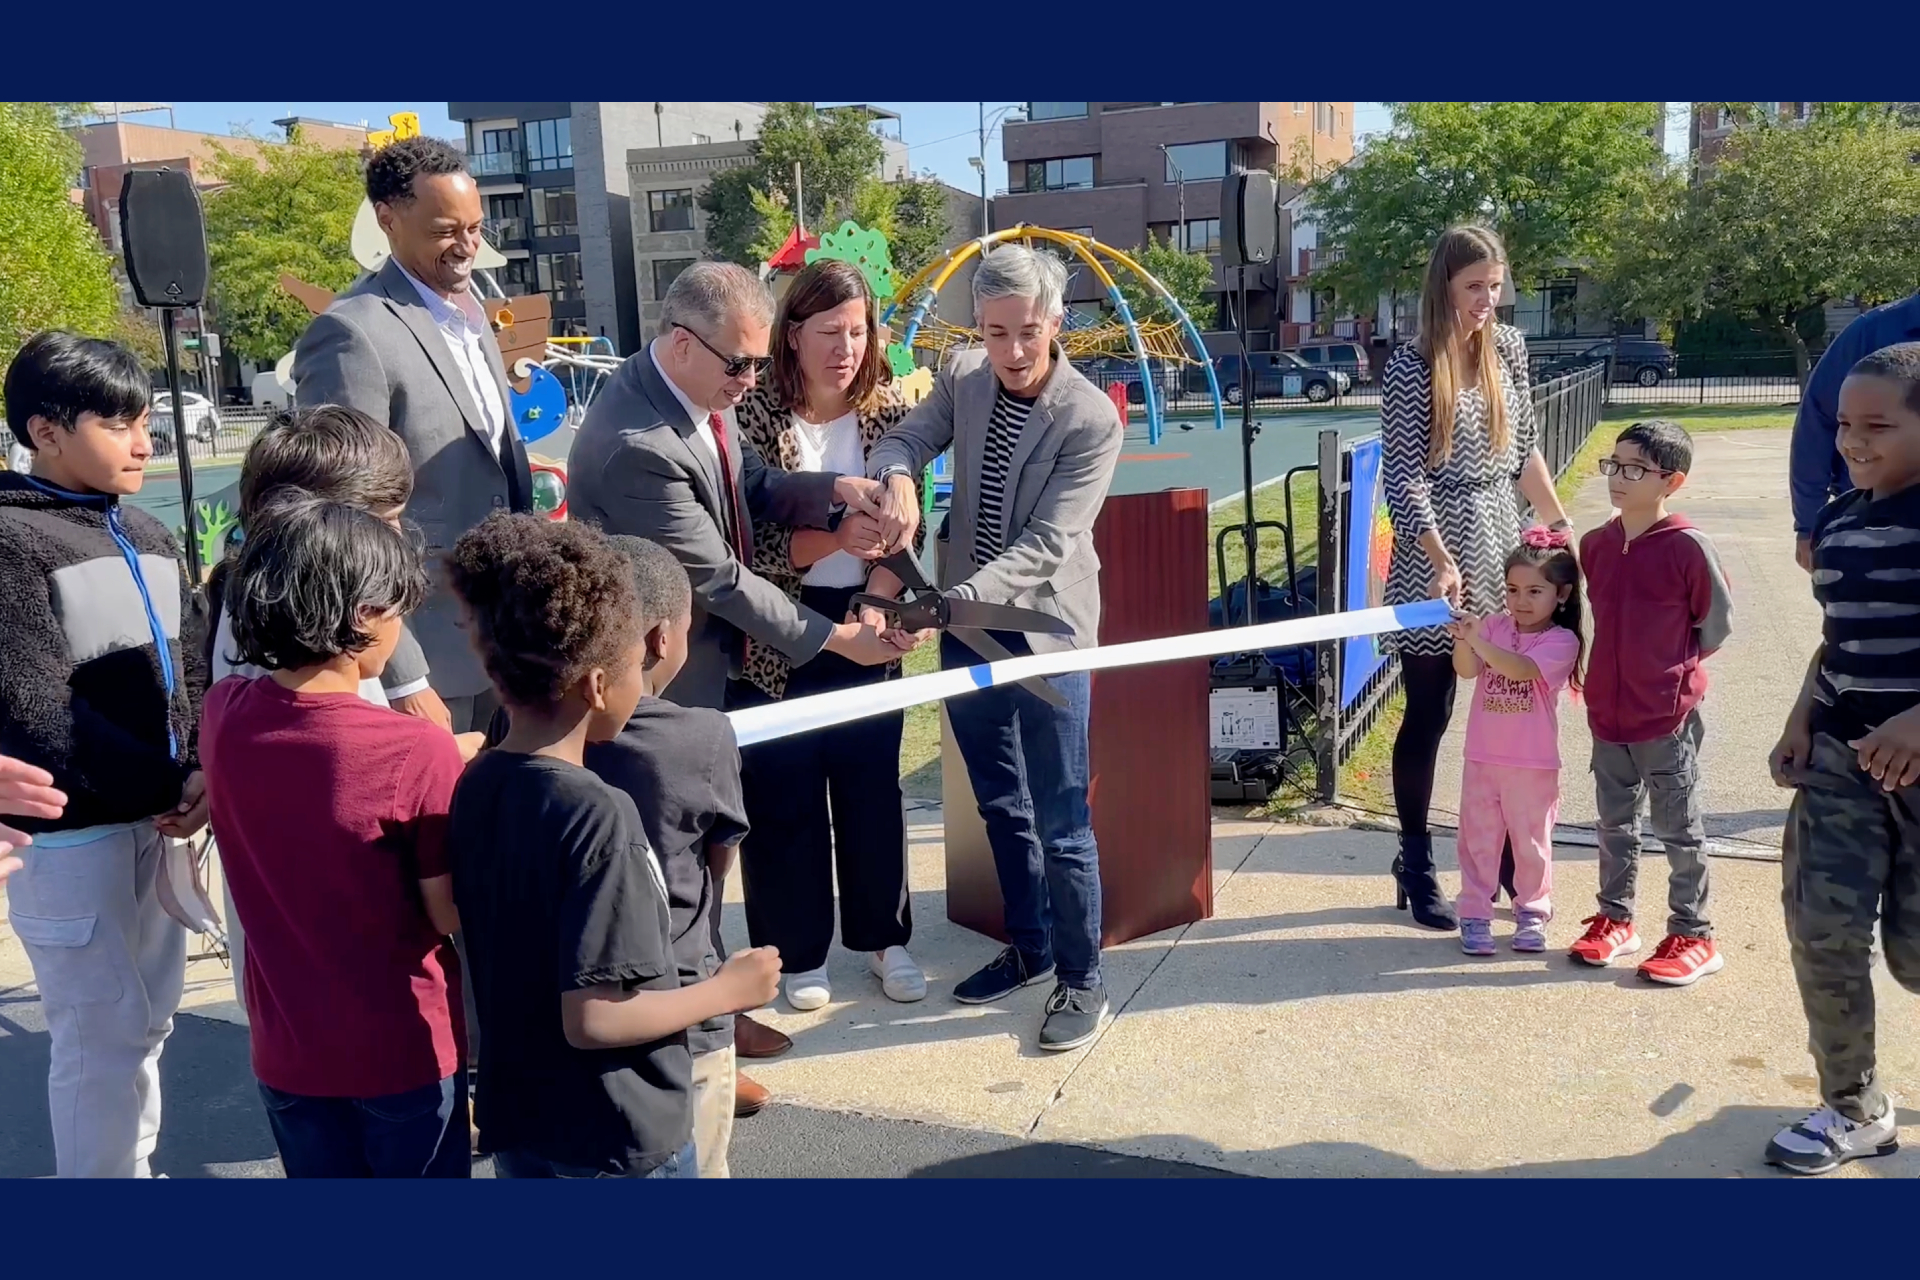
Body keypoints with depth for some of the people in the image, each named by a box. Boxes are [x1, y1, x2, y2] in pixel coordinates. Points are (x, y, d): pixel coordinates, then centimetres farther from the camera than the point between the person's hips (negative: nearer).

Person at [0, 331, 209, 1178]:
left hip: (157, 821, 7)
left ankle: (133, 1173, 34)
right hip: (69, 832, -7)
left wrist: (203, 771, -10)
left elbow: (193, 670, 7)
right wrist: (166, 786, -16)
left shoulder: (148, 537, 10)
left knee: (147, 1020, 17)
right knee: (103, 1031, 1)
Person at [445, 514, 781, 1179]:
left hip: (516, 1123, 7)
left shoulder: (473, 787, -4)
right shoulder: (597, 814, -27)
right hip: (618, 1138, -7)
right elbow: (594, 1018, -27)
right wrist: (729, 990, -15)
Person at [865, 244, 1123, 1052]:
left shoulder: (1092, 420, -18)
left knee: (1060, 821, 2)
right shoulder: (963, 379, -1)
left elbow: (1043, 546, -23)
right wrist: (898, 479, -27)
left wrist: (953, 599, -35)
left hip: (1043, 632, -6)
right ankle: (1029, 949, 36)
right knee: (1000, 805, 19)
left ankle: (1081, 978, 19)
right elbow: (901, 440, -2)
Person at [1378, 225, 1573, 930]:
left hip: (1501, 543, 5)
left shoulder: (1508, 347, 8)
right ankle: (1416, 863, 15)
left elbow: (1524, 449, 16)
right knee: (1428, 714, 2)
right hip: (1434, 553, -5)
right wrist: (1442, 561, -21)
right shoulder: (1411, 366, -8)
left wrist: (1560, 523, 14)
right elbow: (1404, 478, -12)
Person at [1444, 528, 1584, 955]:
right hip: (1482, 757, 3)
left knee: (1530, 840, 11)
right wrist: (1463, 638, -31)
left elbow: (1521, 669, -26)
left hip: (1533, 763, -3)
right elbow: (1466, 670, -11)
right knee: (1478, 838, 7)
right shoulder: (1495, 626, 2)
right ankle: (1475, 915, 14)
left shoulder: (1561, 640, -9)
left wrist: (1478, 640, -38)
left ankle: (1532, 912, 26)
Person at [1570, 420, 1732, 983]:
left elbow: (1717, 621, -5)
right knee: (1615, 823, 17)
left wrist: (1674, 665, 2)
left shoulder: (1687, 546, -15)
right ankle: (1614, 920, 30)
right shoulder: (1595, 544, 2)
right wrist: (1631, 664, 11)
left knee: (1679, 828, 6)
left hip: (1668, 715, -5)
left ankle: (1693, 936, 18)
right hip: (1607, 711, 5)